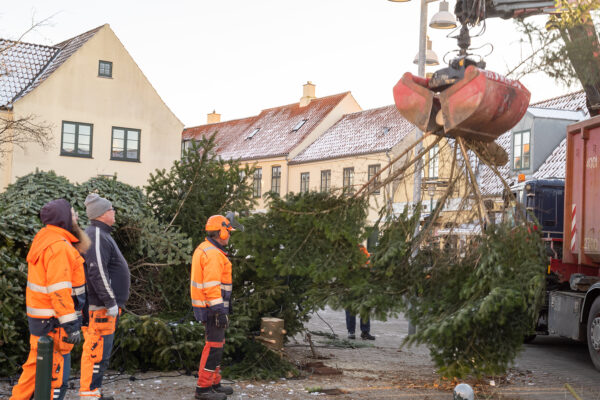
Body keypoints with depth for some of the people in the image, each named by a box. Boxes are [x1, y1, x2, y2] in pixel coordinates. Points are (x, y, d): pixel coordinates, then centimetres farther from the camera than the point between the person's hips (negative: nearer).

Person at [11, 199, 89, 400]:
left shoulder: (44, 238, 11)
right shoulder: (58, 246, -20)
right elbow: (59, 289, -25)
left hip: (38, 316, 10)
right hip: (53, 321, -10)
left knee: (37, 364, 21)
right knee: (56, 370, -1)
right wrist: (70, 323, -25)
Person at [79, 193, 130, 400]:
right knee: (98, 351, -7)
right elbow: (98, 273, -23)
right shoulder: (97, 236, -15)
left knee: (96, 350, 16)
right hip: (100, 307, -11)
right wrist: (111, 302, -21)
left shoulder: (101, 234, 18)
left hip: (103, 306, 11)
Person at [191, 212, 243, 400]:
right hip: (214, 306, -10)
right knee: (214, 345, -5)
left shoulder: (203, 249, 14)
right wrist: (220, 311, -25)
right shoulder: (213, 254, -19)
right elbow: (212, 285, -24)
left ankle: (214, 383, 24)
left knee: (217, 343, 16)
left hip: (207, 306, 10)